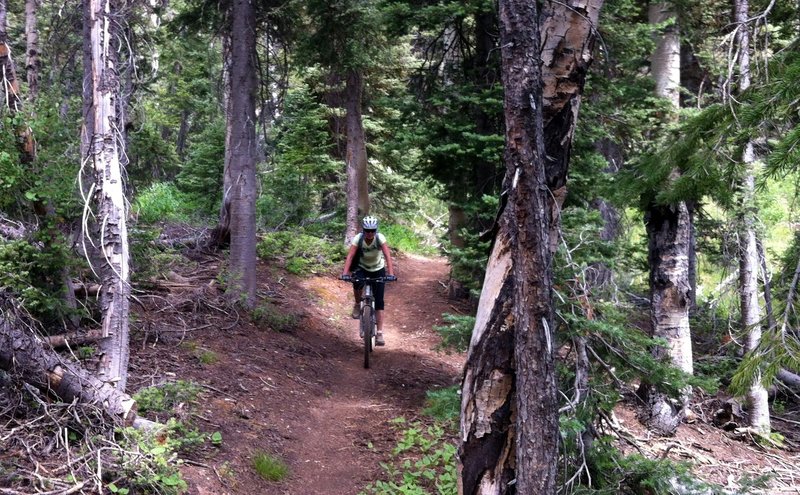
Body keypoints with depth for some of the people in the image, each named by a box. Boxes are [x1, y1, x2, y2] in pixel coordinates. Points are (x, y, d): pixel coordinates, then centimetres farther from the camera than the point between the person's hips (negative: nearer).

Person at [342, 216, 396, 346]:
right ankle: (357, 304, -2)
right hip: (362, 268, 0)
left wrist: (391, 273, -46)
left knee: (379, 301, -9)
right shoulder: (358, 238, -23)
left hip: (378, 269, 0)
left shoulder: (380, 238, -24)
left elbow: (387, 256, -33)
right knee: (357, 284, -34)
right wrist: (345, 272, -45)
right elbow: (350, 256, -31)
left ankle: (379, 334, -8)